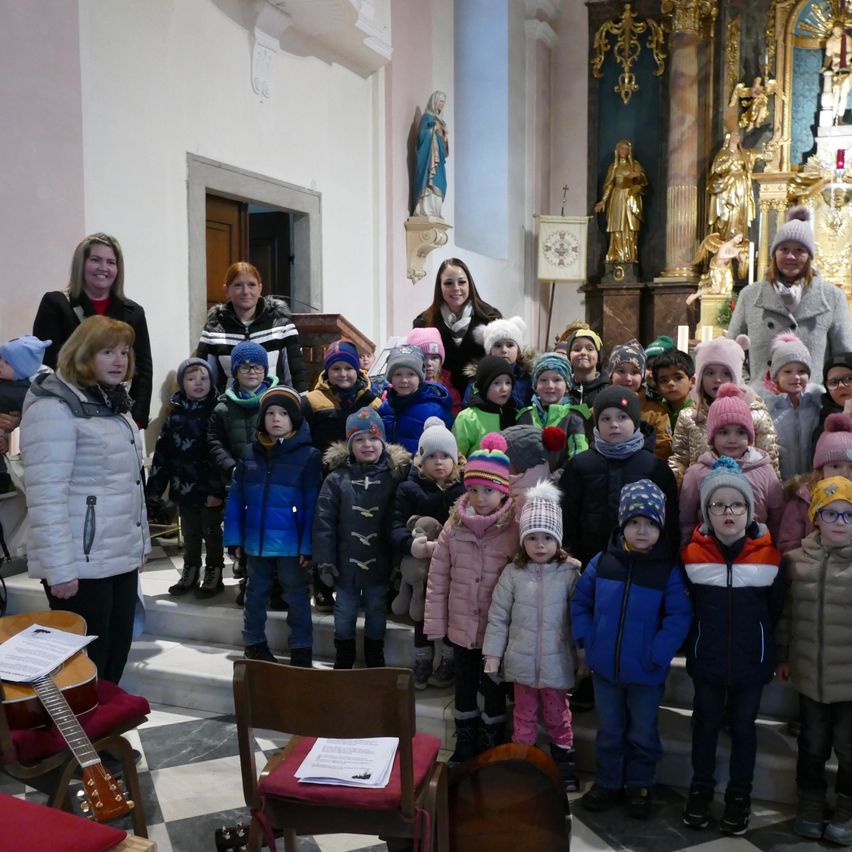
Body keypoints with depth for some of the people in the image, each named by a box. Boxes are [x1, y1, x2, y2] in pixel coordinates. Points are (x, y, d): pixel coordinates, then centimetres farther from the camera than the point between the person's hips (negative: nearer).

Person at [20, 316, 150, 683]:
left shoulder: (115, 403, 15)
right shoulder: (54, 406, -13)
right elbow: (46, 496, -20)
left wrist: (140, 543, 17)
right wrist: (60, 569, -23)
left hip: (121, 558, 8)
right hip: (81, 565, -8)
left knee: (116, 658, 15)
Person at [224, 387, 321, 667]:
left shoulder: (308, 456, -9)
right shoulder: (249, 454, 3)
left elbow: (313, 504, -11)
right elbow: (235, 499, 5)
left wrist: (308, 546, -15)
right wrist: (234, 538, 1)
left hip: (291, 543, -4)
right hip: (256, 541, 4)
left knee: (297, 597, 9)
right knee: (256, 594, 18)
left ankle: (301, 651, 21)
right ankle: (254, 643, 35)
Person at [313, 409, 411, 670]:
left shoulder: (394, 477, -5)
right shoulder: (336, 479, -7)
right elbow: (324, 522, -7)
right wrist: (325, 561, -10)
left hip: (378, 565, 0)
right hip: (346, 565, 0)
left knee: (377, 617, 15)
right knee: (344, 619, 13)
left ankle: (375, 667, 33)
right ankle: (343, 665, 32)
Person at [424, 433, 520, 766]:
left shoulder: (515, 529, -14)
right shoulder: (454, 526, -4)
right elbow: (438, 576, -1)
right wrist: (435, 622, -1)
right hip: (461, 626, 3)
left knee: (493, 689, 12)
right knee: (464, 688, 19)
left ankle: (495, 749, 34)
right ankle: (465, 747, 39)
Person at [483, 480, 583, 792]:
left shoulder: (570, 573, -10)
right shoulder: (513, 573, -7)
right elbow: (498, 616, -2)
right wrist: (492, 654, -3)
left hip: (557, 663, -1)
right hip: (522, 661, 1)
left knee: (558, 716, 17)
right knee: (525, 716, 17)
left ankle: (564, 766, 34)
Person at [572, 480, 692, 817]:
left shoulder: (668, 570, -12)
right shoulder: (602, 562, -5)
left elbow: (679, 617, -14)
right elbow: (580, 601, 6)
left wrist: (657, 655, -19)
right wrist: (584, 641, 0)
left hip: (646, 673, -2)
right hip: (604, 666, 2)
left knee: (642, 733, 16)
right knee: (609, 730, 19)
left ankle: (640, 786, 35)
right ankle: (607, 783, 36)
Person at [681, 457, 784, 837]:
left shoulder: (768, 555, -9)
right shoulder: (692, 554, -8)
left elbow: (777, 611, 2)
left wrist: (778, 656, 7)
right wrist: (689, 648, 4)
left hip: (752, 662, 0)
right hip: (706, 661, 1)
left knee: (744, 727, 13)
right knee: (705, 724, 15)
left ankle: (739, 795, 30)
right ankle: (700, 789, 33)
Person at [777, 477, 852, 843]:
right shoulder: (796, 560, -1)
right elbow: (786, 612, 8)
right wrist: (782, 656, 10)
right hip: (810, 673, 2)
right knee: (812, 743, 17)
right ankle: (810, 804, 35)